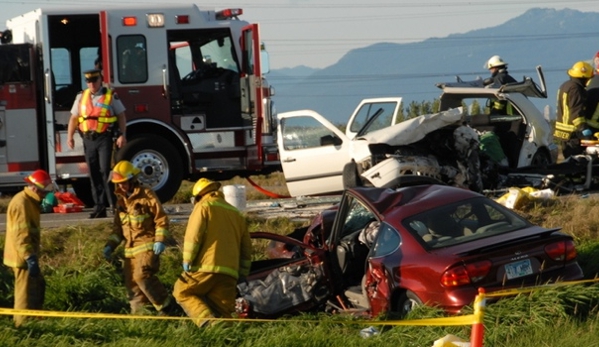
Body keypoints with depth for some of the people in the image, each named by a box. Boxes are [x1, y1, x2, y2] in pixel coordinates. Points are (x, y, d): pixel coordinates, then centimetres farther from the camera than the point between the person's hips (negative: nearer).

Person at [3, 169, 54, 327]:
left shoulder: (30, 201, 14)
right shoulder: (21, 203, -20)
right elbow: (20, 235, -26)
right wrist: (30, 258, -31)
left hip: (28, 255, 11)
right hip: (22, 257, -11)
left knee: (38, 286, 20)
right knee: (26, 292, -7)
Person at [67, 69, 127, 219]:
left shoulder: (111, 96, 2)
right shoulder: (81, 97, 12)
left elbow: (121, 116, 3)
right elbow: (74, 118, 14)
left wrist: (122, 135, -7)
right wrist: (69, 136, 5)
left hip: (104, 139, -4)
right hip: (88, 139, 4)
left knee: (105, 172, -13)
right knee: (94, 175, 4)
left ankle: (114, 203, -10)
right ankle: (99, 207, 7)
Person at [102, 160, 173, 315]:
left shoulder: (146, 195, -6)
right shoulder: (121, 199, 15)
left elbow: (161, 219, -7)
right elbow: (118, 226, 22)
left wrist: (160, 240, -17)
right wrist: (110, 245, 10)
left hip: (147, 245, -7)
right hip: (130, 247, 7)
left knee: (143, 276, -21)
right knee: (131, 281, 4)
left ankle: (164, 305, -8)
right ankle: (137, 312, 12)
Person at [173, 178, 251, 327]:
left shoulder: (204, 206, 4)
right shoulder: (237, 214, 22)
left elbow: (193, 236, -9)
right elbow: (246, 249, 22)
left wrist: (187, 261, -3)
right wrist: (242, 275, 25)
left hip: (205, 267, -5)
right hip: (229, 273, 5)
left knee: (182, 292, 10)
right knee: (222, 310, 9)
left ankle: (206, 320, -13)